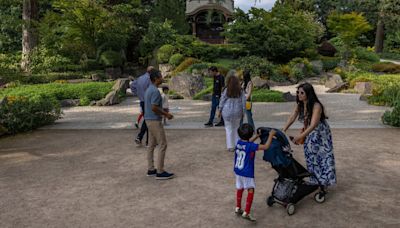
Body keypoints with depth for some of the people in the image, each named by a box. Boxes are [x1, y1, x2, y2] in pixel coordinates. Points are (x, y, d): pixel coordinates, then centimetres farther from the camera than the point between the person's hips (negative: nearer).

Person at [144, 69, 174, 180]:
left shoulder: (149, 89, 13)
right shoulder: (155, 91, -19)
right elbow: (154, 108, -25)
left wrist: (164, 112, 18)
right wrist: (166, 114, -14)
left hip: (149, 120, 10)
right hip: (155, 121, -10)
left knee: (152, 144, 13)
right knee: (163, 144, -6)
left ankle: (150, 169, 18)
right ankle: (160, 172, -3)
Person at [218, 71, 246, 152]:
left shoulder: (226, 90, -7)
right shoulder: (240, 91, -3)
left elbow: (222, 101, -2)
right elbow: (244, 101, 0)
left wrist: (219, 111, 8)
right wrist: (243, 112, 9)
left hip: (227, 111, -2)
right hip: (237, 112, 2)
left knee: (229, 128, 7)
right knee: (236, 128, 16)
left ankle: (230, 146, 8)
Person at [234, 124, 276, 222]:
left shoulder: (239, 142, -4)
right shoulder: (251, 146, -23)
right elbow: (266, 146, -20)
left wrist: (257, 135, 18)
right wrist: (271, 135, -10)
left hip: (237, 171, 7)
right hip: (247, 173, -7)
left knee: (239, 188, 23)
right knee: (251, 191, 4)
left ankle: (238, 208, 38)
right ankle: (246, 213, 0)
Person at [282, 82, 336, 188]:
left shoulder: (316, 106, -27)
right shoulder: (299, 105, -7)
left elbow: (313, 125, -35)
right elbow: (291, 119, -10)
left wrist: (300, 136, -44)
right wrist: (282, 131, -23)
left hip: (321, 135, -6)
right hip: (309, 135, 6)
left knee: (322, 158, -1)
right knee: (311, 159, 10)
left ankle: (323, 182, 9)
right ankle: (314, 182, 23)